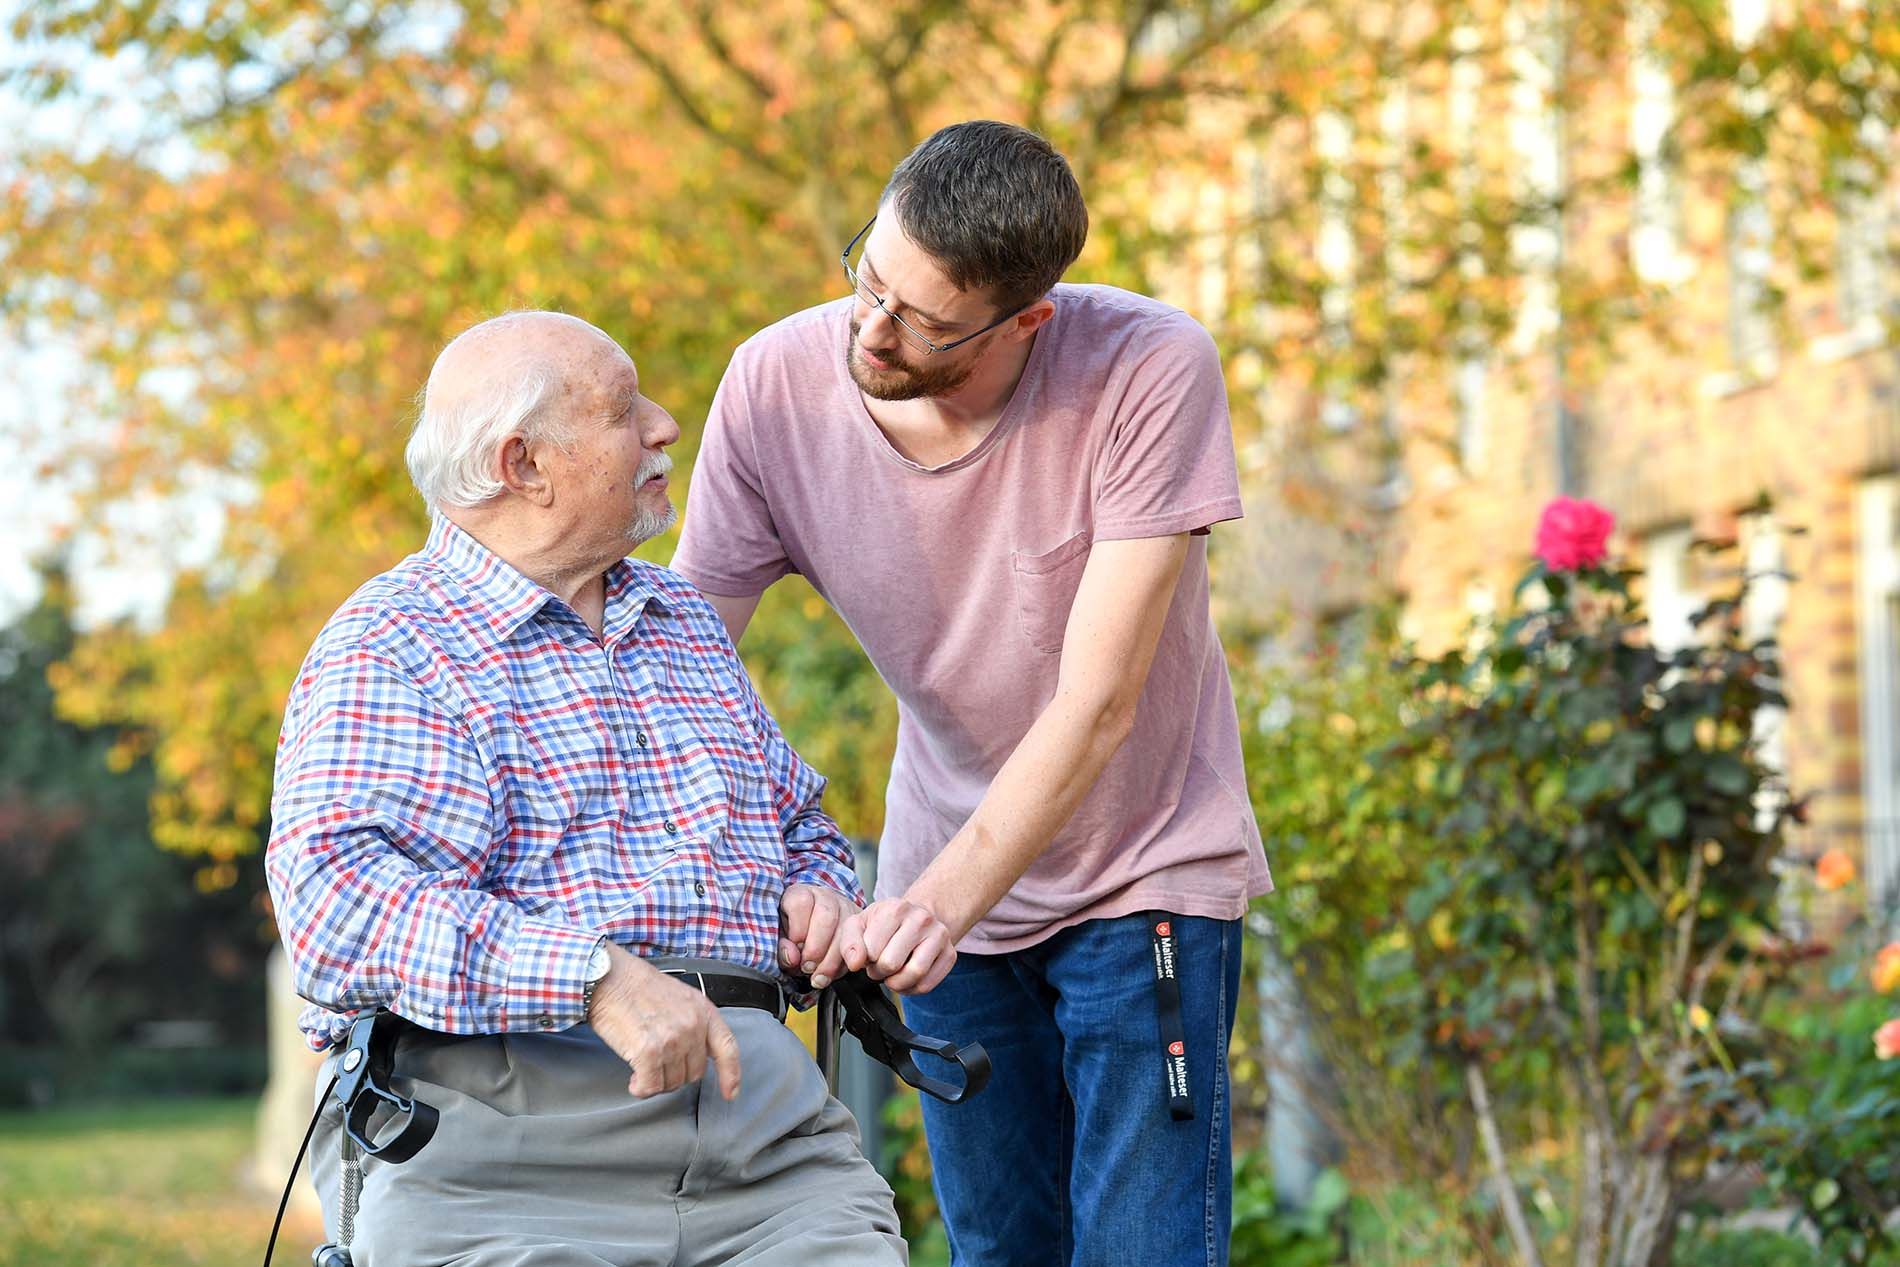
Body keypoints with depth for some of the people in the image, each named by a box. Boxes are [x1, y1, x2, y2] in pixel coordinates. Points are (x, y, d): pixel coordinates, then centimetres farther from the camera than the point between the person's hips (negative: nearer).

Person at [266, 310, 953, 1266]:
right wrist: (596, 978, -25)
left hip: (759, 1122, 5)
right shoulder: (385, 649, 1)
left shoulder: (687, 624, 25)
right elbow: (337, 897, -15)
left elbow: (802, 830, 37)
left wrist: (821, 897, 12)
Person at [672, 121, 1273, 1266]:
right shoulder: (775, 388, -17)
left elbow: (1096, 704, -26)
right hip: (946, 884, 3)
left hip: (1147, 871, -3)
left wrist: (938, 902, -37)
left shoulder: (1151, 369, -25)